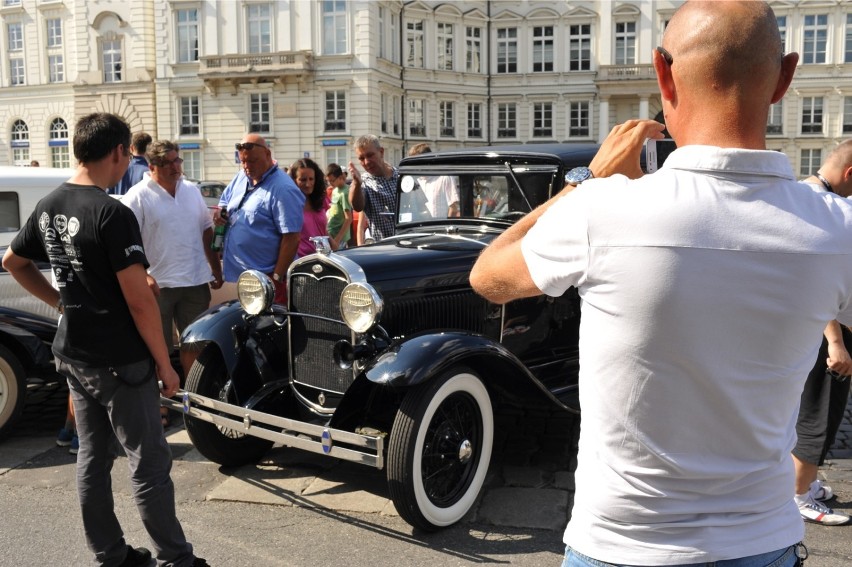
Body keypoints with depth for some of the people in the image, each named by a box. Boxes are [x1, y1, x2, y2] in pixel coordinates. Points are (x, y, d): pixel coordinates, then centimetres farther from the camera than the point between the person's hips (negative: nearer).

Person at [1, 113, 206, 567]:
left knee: (92, 458, 15)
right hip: (119, 360, -8)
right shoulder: (112, 213, -20)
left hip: (72, 354, 8)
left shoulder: (49, 207, 5)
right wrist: (164, 362, -13)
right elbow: (139, 301, -22)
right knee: (149, 464, 1)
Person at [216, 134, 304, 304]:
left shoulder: (283, 189, -16)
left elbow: (292, 237, -20)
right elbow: (224, 200, 27)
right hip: (240, 275, 8)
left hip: (266, 278, -8)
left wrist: (276, 277, -21)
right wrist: (220, 211, 2)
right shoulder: (241, 177, 10)